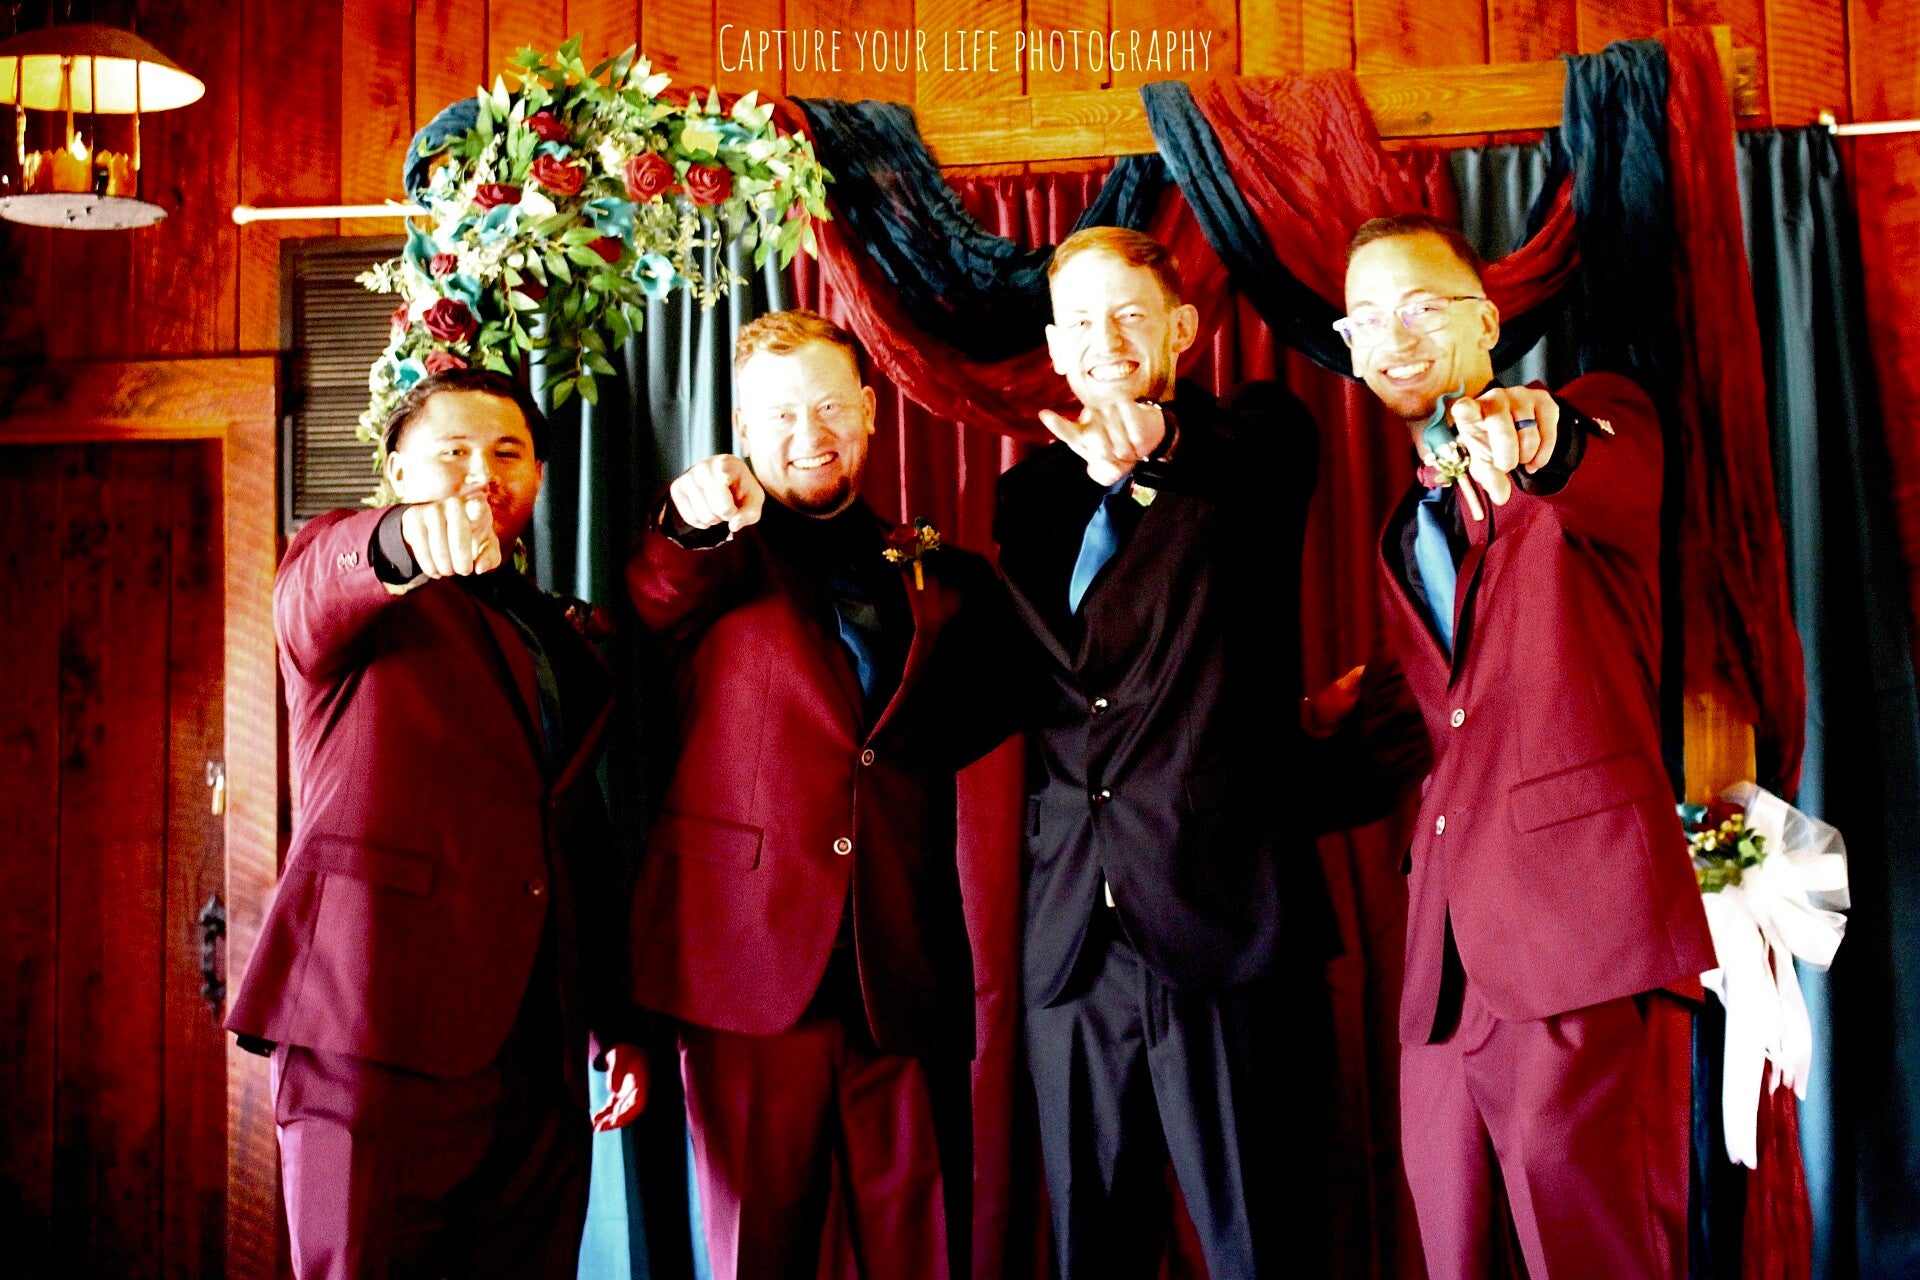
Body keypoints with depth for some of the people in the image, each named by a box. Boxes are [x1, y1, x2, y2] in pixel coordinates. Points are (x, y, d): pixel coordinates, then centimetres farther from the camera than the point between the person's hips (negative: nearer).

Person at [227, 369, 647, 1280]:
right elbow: (317, 587, -21)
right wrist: (408, 537, -44)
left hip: (538, 1051, 5)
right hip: (381, 1037, -5)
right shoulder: (335, 574, 6)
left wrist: (617, 1024, 18)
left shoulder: (556, 637, 22)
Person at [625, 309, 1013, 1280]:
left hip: (906, 969, 3)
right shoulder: (719, 560, 8)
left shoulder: (935, 572, 17)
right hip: (752, 955, -2)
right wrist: (694, 522, -37)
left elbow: (973, 719, 22)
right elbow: (656, 603, -16)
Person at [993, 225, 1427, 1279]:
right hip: (1073, 941, 4)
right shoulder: (1034, 494, 18)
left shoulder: (1253, 435, 6)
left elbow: (1262, 465, -17)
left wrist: (1161, 442, -35)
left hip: (1227, 916, -4)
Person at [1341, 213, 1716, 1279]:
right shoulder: (1402, 529, 23)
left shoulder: (1597, 418, 5)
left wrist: (1539, 443, -42)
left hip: (1581, 920, -6)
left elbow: (1613, 482, -22)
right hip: (1450, 952, 6)